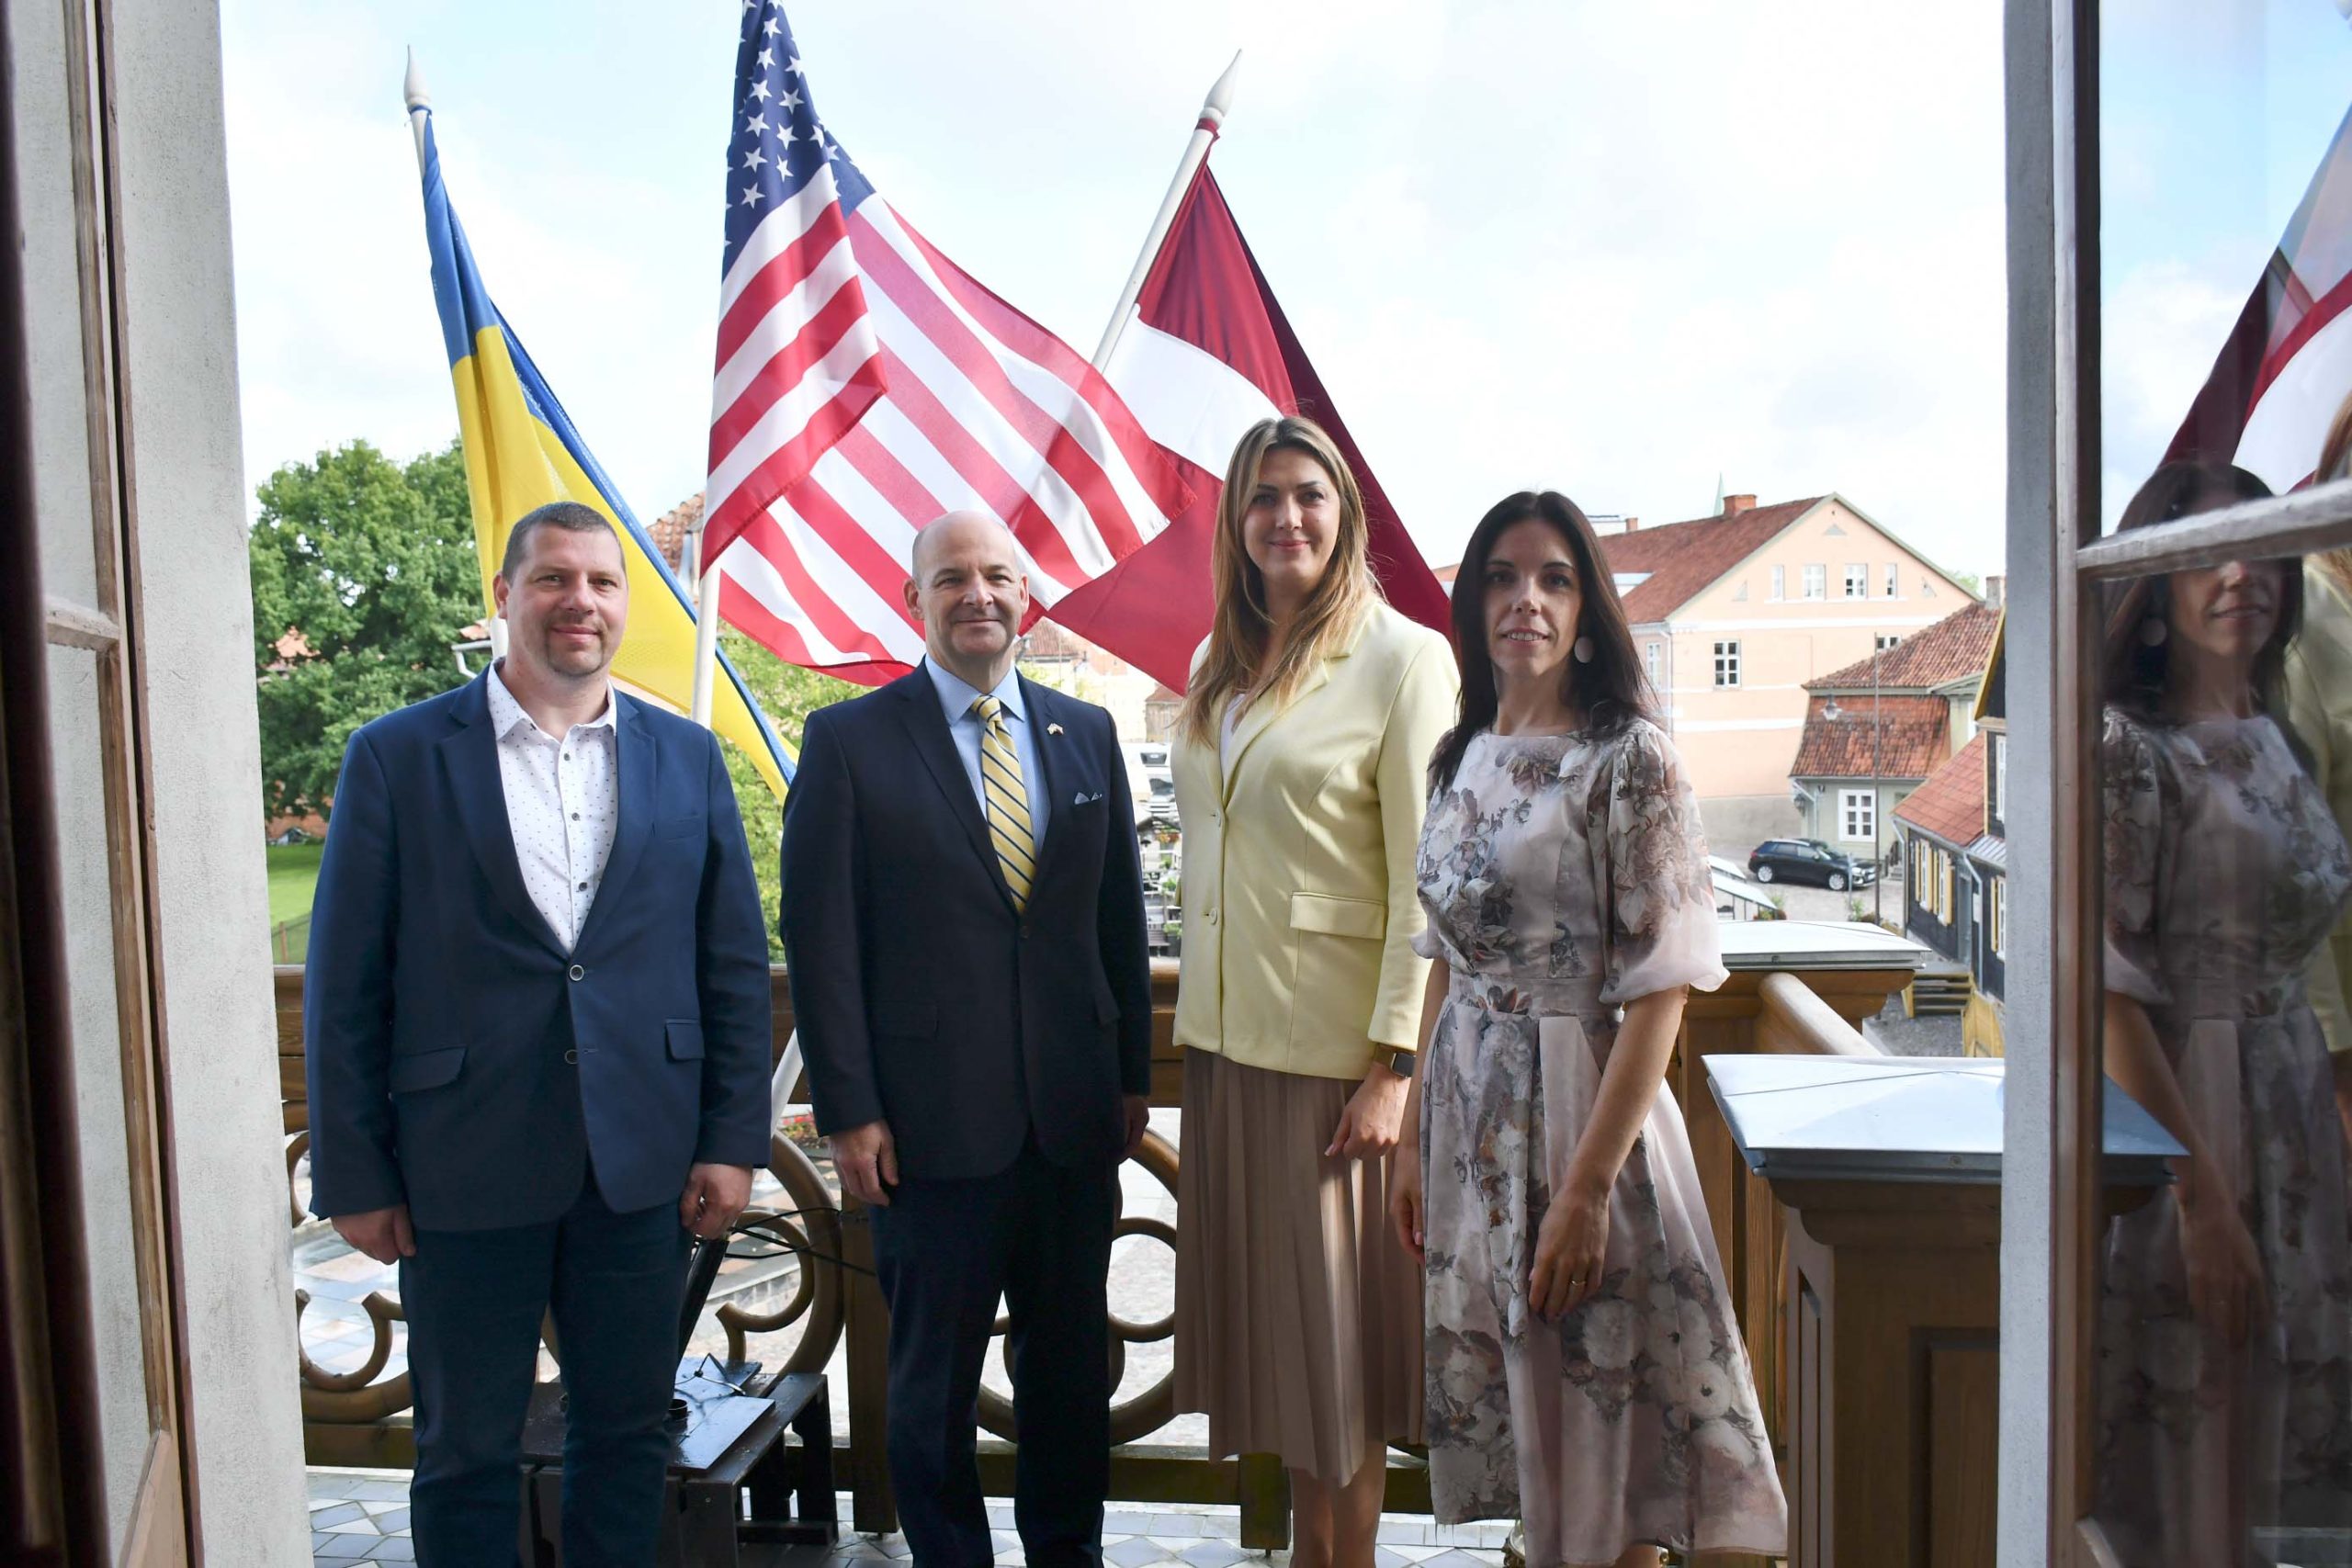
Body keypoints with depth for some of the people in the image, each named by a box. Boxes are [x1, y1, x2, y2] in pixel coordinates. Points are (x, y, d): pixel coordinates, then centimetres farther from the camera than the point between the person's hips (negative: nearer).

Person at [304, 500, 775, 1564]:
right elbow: (343, 984, -1)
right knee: (466, 1452, 13)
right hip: (464, 1167, -2)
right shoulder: (397, 756, -2)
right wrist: (353, 1178, -2)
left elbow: (736, 965, 5)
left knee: (628, 1434, 15)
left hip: (642, 1165, 2)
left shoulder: (687, 759, 5)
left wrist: (733, 1141, 0)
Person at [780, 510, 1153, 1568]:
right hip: (931, 1119, -3)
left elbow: (1120, 916, 11)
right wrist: (847, 1111, -9)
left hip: (1074, 1117, 4)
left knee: (1072, 1362, 16)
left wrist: (1133, 1073, 9)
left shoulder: (1087, 733, 8)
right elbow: (819, 939, -5)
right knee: (933, 1374, 11)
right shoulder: (849, 740, -3)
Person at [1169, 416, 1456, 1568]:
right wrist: (1195, 1014, 11)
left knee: (1336, 1322, 5)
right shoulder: (1218, 665, 10)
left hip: (1333, 1047, -6)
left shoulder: (1403, 660, -9)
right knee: (1269, 1317, 14)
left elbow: (1425, 879, -12)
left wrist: (1396, 1065, -16)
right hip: (1224, 1038, 6)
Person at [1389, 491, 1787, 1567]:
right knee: (1511, 1421, 16)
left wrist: (1587, 1189, -19)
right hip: (1468, 1106, 6)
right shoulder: (1460, 760, 8)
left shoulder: (1631, 759, -11)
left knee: (1598, 1433, 6)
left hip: (1585, 1100, -6)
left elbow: (1660, 988, -15)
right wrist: (1414, 1137, 11)